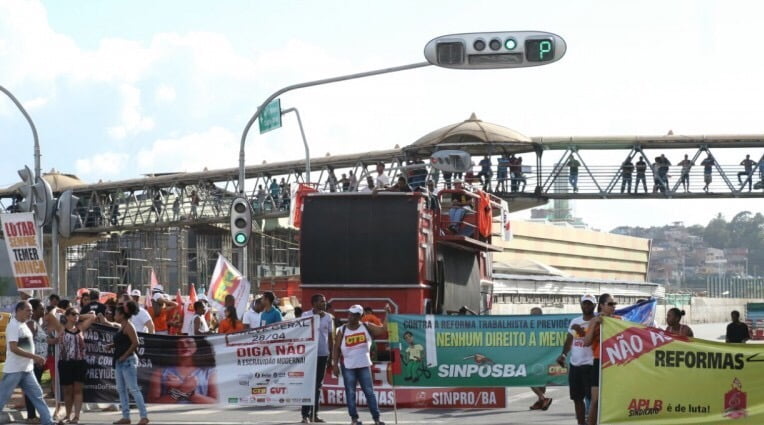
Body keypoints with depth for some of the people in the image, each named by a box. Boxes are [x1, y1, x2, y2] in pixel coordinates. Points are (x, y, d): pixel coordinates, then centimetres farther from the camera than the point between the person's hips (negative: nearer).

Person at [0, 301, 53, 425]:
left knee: (36, 394, 9)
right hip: (14, 370, -9)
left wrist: (35, 359, 11)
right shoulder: (13, 326, -16)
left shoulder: (24, 325, 13)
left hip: (26, 369, 9)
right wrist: (35, 357, -24)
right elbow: (14, 348, -24)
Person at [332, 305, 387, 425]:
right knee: (350, 393, 1)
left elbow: (383, 330, -7)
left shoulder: (366, 327, 1)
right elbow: (336, 348, 0)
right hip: (348, 366, -1)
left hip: (364, 365, 1)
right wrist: (335, 364, -7)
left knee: (369, 392, 1)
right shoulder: (342, 330, -1)